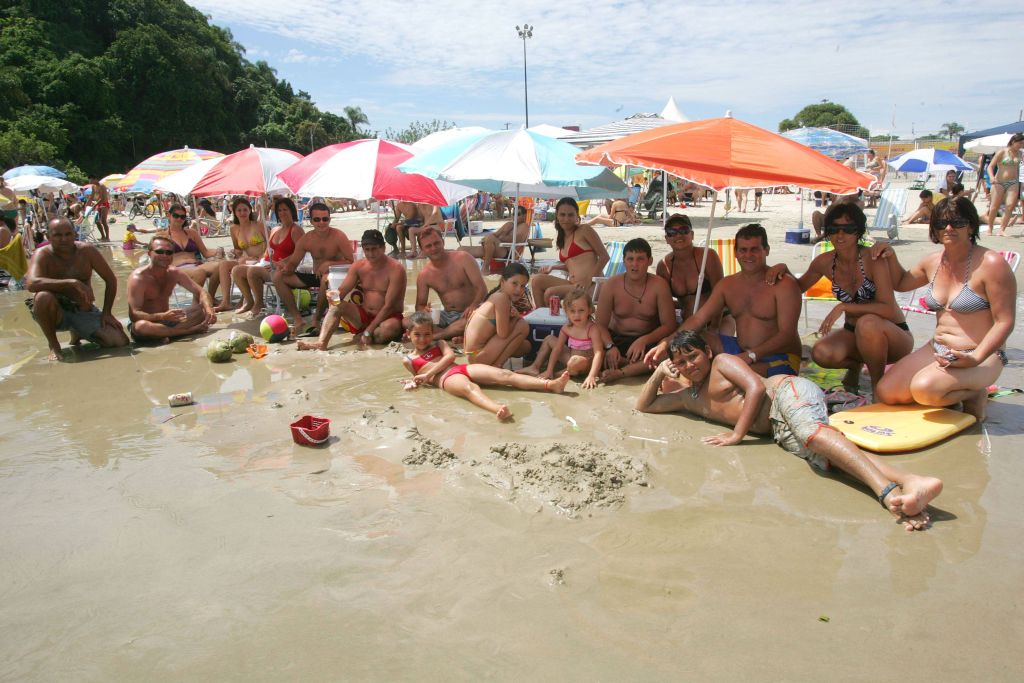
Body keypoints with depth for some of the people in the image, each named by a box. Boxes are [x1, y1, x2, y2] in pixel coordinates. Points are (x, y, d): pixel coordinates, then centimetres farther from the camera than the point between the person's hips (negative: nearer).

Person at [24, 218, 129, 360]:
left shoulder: (87, 251, -5)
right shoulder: (43, 254, -12)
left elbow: (111, 280, 3)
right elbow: (31, 283, -32)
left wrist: (106, 312, -2)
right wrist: (71, 283, -37)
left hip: (85, 312, 3)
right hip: (56, 313, -3)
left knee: (120, 341, -15)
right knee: (43, 297, -37)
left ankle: (77, 333, 17)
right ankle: (53, 345, -12)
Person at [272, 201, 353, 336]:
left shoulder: (339, 236, -12)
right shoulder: (306, 239, 1)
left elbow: (350, 262, -15)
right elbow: (293, 263, 5)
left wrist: (329, 263, -27)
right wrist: (286, 268, -20)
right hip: (315, 277, 6)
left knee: (326, 278, -42)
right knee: (278, 276, -7)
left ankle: (317, 319, -19)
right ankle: (297, 319, -10)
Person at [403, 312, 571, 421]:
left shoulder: (439, 343, 23)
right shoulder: (407, 360, 21)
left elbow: (450, 356, 5)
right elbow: (417, 375, 25)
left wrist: (427, 374, -4)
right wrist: (414, 382, 2)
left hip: (462, 368, 4)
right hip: (447, 379, -4)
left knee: (504, 375, -17)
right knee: (469, 388, -40)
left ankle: (552, 384, -31)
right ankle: (498, 409, -74)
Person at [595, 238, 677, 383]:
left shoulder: (659, 285, -10)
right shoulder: (611, 286, -7)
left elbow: (669, 325, -11)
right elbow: (601, 325, -6)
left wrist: (644, 340, -28)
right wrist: (609, 347, -27)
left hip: (647, 341, -1)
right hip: (616, 340, 1)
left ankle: (619, 373, -29)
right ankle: (641, 366, -20)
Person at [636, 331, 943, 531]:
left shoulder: (722, 362, 8)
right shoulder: (688, 398, 29)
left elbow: (757, 387, -6)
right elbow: (644, 405, 36)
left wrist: (736, 434, -11)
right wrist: (659, 372, 19)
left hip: (789, 391, -5)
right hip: (779, 431, 5)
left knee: (809, 432, -39)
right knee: (823, 455, -26)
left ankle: (888, 491, -60)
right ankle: (905, 484, -50)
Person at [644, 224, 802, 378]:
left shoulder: (784, 285, -11)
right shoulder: (727, 284, 8)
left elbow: (787, 334, -18)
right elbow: (698, 319, 2)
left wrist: (751, 355, -30)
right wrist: (666, 344, -11)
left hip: (780, 360, -6)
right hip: (741, 351, 6)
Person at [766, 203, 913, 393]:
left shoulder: (873, 258, -20)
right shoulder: (825, 262, -5)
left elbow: (888, 309, -27)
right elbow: (800, 286, 14)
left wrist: (843, 307, -33)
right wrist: (784, 269, -6)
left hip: (894, 336, -4)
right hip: (855, 334, 4)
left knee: (867, 323, -38)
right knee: (821, 353, -26)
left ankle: (879, 386, -13)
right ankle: (855, 364, 10)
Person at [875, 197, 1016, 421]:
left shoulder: (991, 263, -14)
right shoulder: (932, 263, 7)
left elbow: (1005, 322, -14)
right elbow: (901, 283, 28)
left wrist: (976, 358, -28)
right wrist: (891, 257, 9)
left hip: (981, 356, -7)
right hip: (936, 350, 7)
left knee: (924, 388, -33)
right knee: (885, 393, -9)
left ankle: (975, 394, -1)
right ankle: (950, 394, 13)